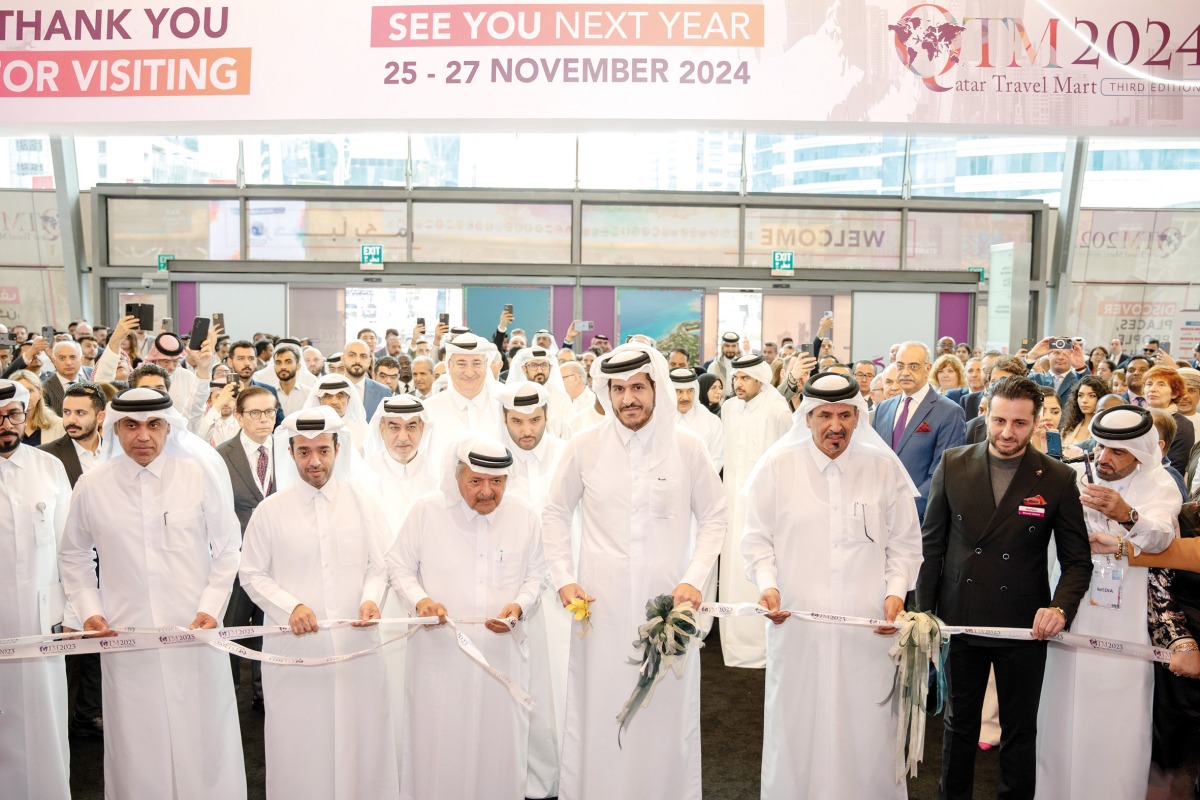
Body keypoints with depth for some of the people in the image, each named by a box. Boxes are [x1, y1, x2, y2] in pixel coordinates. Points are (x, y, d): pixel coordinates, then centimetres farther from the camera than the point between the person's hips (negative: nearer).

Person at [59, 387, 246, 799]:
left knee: (203, 741, 6)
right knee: (138, 746, 9)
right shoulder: (91, 487, 0)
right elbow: (74, 556, 14)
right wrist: (89, 610, 3)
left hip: (195, 634, -1)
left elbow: (226, 550, 3)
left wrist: (211, 608, -6)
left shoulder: (201, 475, -4)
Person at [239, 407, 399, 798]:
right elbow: (252, 575, 3)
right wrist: (291, 607, -12)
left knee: (360, 736, 7)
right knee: (300, 743, 6)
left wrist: (371, 599, -13)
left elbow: (379, 565, 6)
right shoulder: (269, 511, 0)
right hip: (295, 647, -1)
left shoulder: (365, 505, 3)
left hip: (357, 645, 1)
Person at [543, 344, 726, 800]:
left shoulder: (687, 448, -3)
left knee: (665, 712, 7)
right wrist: (564, 579, 0)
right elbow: (556, 513, 7)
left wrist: (694, 579, -5)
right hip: (601, 603, 0)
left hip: (668, 602, 0)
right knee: (599, 712, 6)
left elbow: (713, 517, 5)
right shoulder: (585, 446, -2)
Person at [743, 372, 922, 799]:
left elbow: (904, 543, 9)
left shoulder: (885, 468, 2)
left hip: (869, 627, 0)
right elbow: (758, 539, 5)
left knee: (867, 730, 7)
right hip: (796, 624, 0)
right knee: (797, 728, 9)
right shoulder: (778, 466, 0)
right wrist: (767, 584, -9)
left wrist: (896, 591, -5)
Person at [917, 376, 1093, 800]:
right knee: (959, 724, 19)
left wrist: (1061, 607, -19)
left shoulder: (1058, 479, -8)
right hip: (960, 619, 1)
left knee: (1020, 732, 15)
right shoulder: (953, 464, -5)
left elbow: (1078, 559, -2)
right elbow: (932, 542, 1)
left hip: (1024, 625, -1)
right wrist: (923, 608, -2)